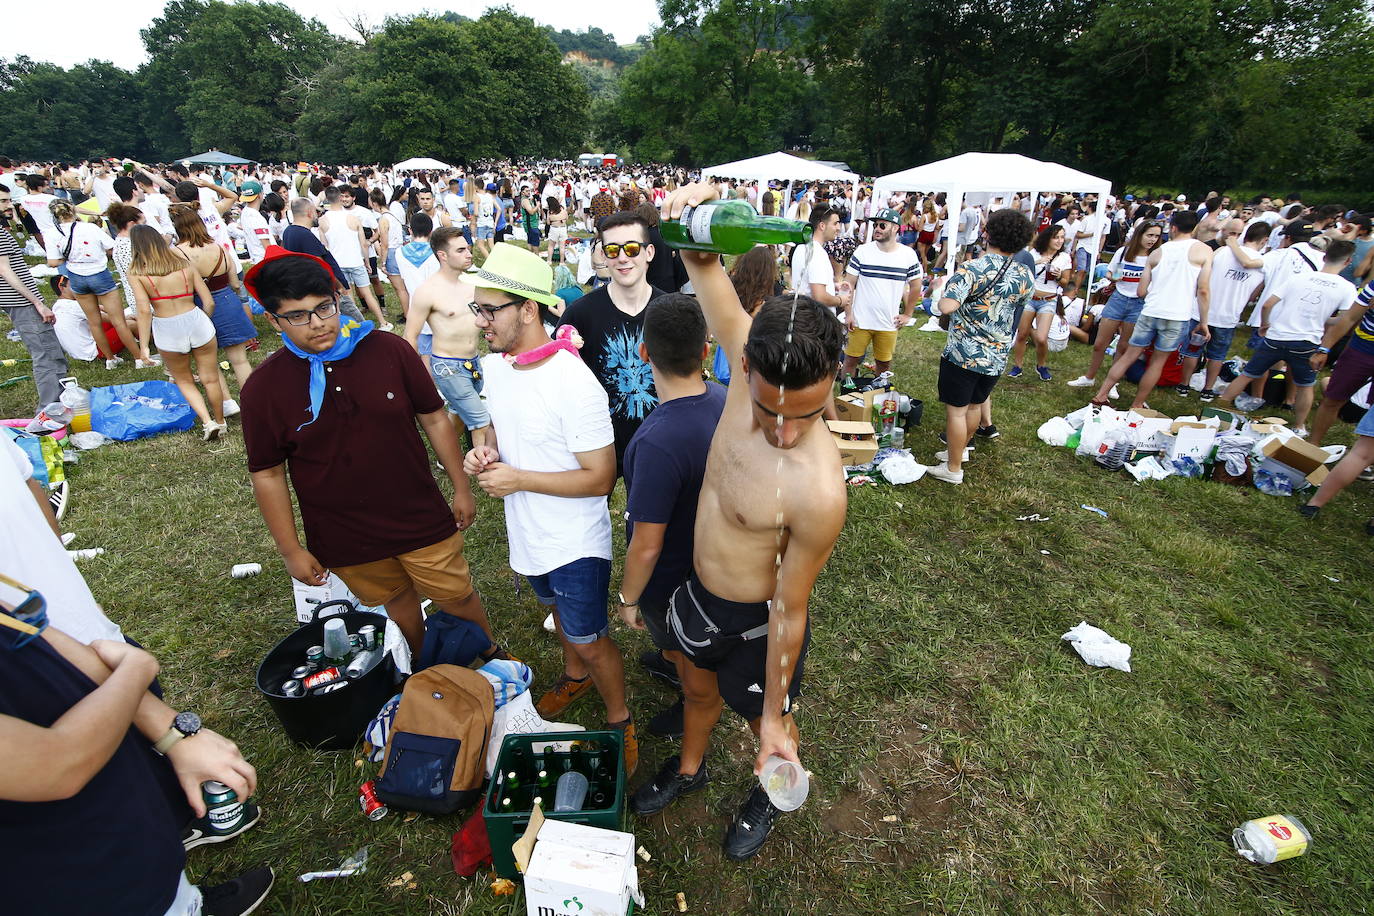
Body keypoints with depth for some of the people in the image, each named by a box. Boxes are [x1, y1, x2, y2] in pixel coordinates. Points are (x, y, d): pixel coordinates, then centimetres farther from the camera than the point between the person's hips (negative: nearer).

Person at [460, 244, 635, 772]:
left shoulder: (574, 384, -29)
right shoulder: (494, 366, -4)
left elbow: (600, 477, -25)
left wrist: (519, 479, -25)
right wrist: (487, 451, -9)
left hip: (575, 540, -7)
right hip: (528, 530, 8)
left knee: (589, 641, 9)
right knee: (559, 610, 30)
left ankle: (619, 722, 35)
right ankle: (575, 678, 57)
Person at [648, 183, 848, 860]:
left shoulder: (818, 491, -38)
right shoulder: (750, 362, -24)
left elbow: (790, 612, -24)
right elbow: (708, 277, -10)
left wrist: (774, 717, -11)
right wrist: (696, 230, -33)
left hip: (753, 622, -5)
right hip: (698, 591, 6)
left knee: (765, 724, 27)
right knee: (698, 690, 33)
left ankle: (768, 793, 63)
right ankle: (689, 770, 66)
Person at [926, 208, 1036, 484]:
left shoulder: (972, 269, -17)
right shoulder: (1025, 277, 2)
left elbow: (947, 307, -29)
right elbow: (1020, 310, 16)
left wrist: (940, 288, -9)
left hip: (963, 354, -6)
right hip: (998, 356, 6)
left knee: (956, 409, 4)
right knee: (975, 404, 22)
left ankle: (953, 469, 13)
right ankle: (959, 450, 42)